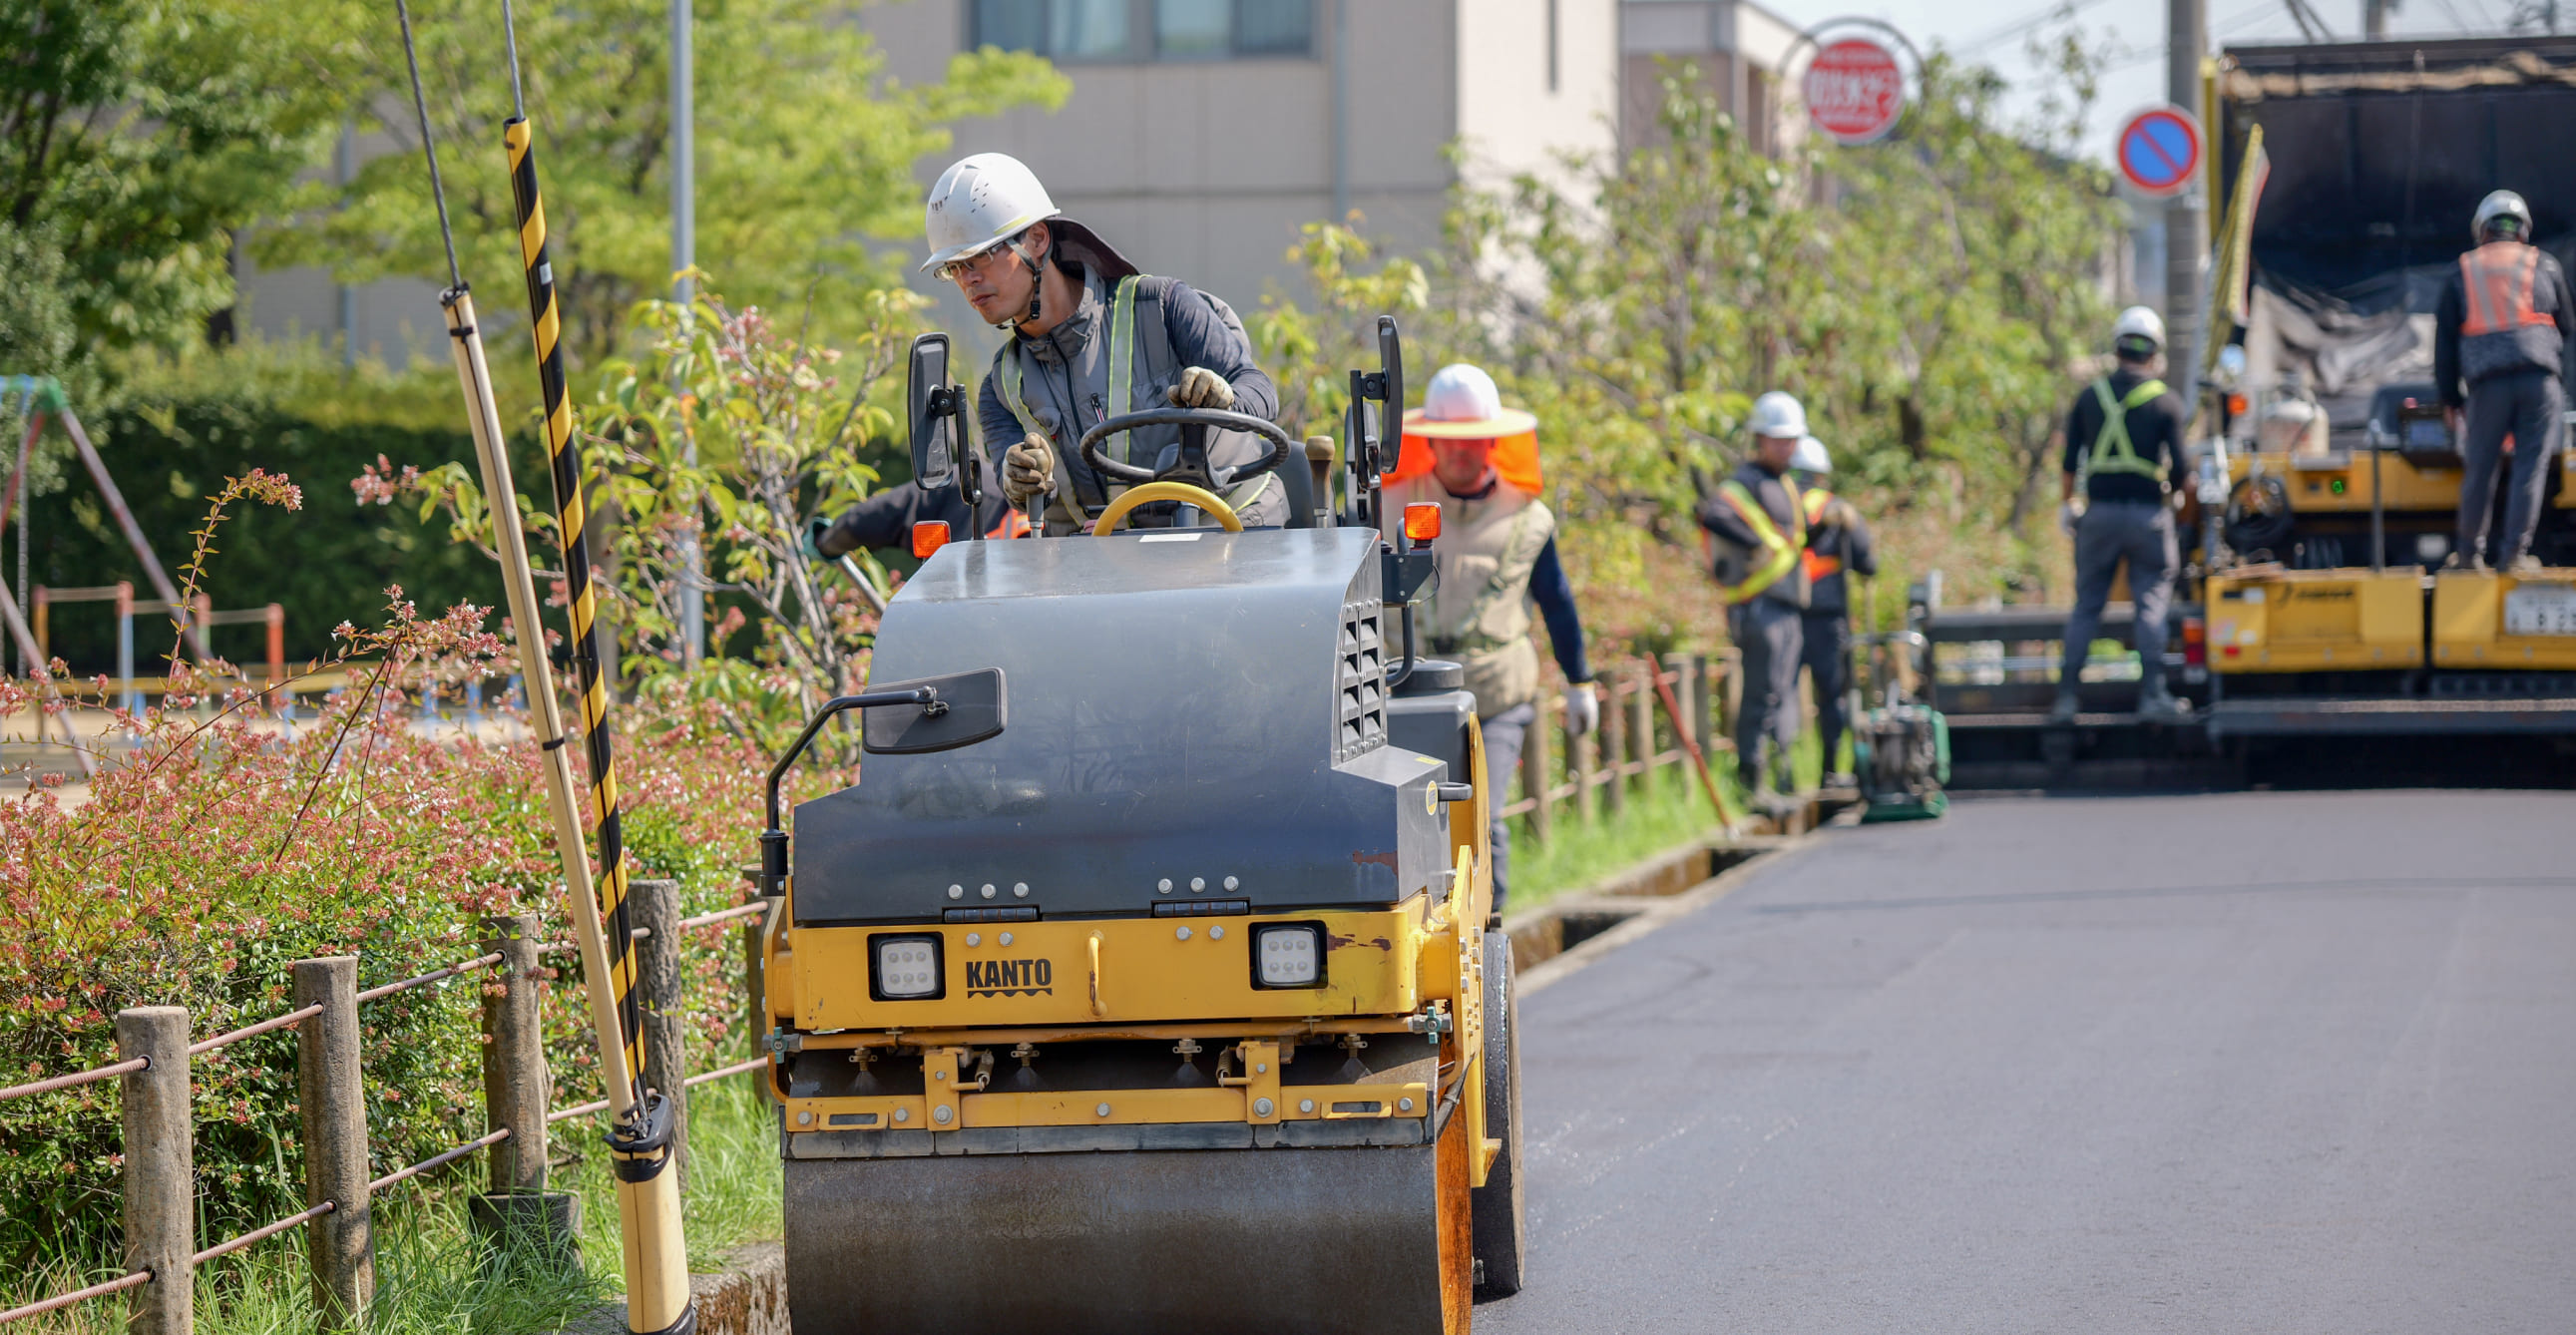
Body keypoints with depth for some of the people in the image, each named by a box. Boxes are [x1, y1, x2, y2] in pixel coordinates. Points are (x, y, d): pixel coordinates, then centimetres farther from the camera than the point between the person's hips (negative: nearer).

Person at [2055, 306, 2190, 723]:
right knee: (2151, 603, 3)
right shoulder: (2165, 402, -3)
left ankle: (2066, 696, 4)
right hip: (2148, 515, -2)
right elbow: (2181, 465, -6)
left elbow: (2070, 460, 6)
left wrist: (2065, 504, 18)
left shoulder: (2090, 396, 4)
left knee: (2086, 606, 7)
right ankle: (2152, 692, -3)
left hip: (2100, 512, 2)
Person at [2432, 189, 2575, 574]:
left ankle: (2470, 552, 14)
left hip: (2488, 381, 0)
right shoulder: (2545, 267, 16)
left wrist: (2450, 397, 20)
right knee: (2530, 465, 0)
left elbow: (2445, 341, 14)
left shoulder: (2462, 275, 15)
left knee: (2480, 468, 8)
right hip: (2540, 376, 0)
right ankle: (2515, 553, -3)